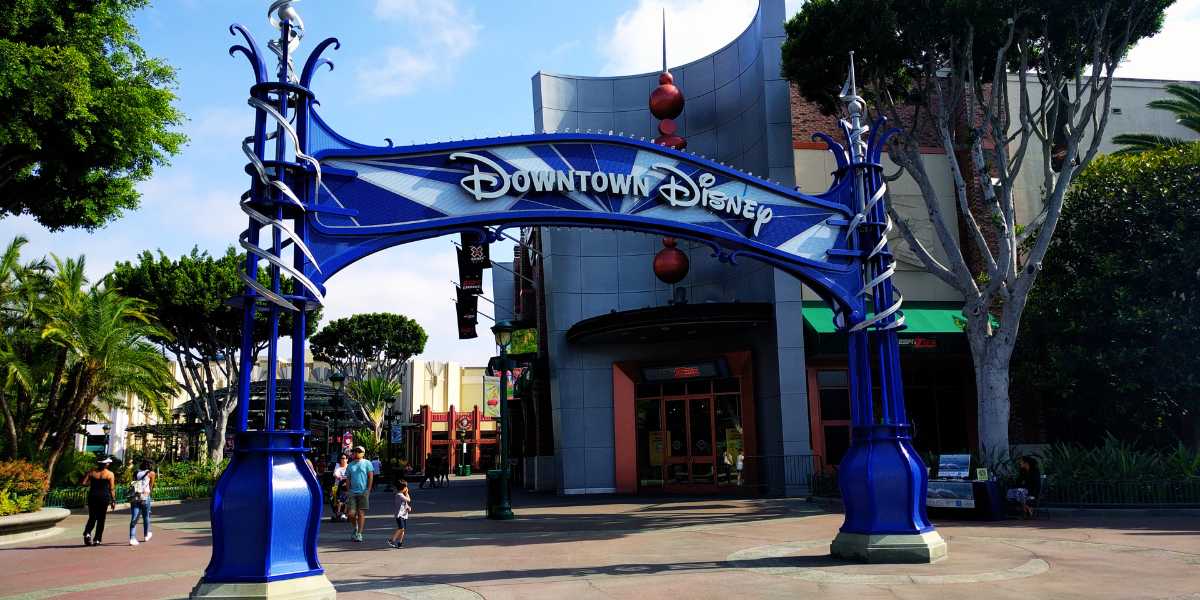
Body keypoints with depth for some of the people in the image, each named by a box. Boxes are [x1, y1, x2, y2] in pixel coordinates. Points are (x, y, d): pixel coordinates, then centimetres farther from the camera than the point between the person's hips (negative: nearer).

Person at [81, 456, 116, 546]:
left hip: (92, 496, 2)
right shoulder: (109, 474, -4)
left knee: (92, 517, 13)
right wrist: (113, 501, 2)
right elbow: (112, 489, -5)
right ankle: (97, 539, 7)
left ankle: (87, 533, -12)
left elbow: (83, 483, -2)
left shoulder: (91, 472, 2)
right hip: (104, 497, -2)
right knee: (101, 519, 7)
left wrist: (91, 483, 17)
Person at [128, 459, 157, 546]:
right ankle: (146, 536, 31)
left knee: (134, 518, -2)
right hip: (144, 496, -3)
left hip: (134, 497, 3)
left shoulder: (136, 473, 17)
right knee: (146, 517, 16)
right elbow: (151, 485, 9)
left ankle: (132, 538, -16)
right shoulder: (151, 473, 7)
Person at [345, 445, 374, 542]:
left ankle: (359, 534, 5)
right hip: (353, 492, 3)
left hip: (363, 492, -3)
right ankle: (356, 527, 23)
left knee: (361, 513, -1)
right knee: (351, 513, -5)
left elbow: (371, 477, -1)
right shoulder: (350, 465, 13)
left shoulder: (367, 463, 3)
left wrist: (368, 490, -9)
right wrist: (348, 490, 3)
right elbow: (348, 479, 14)